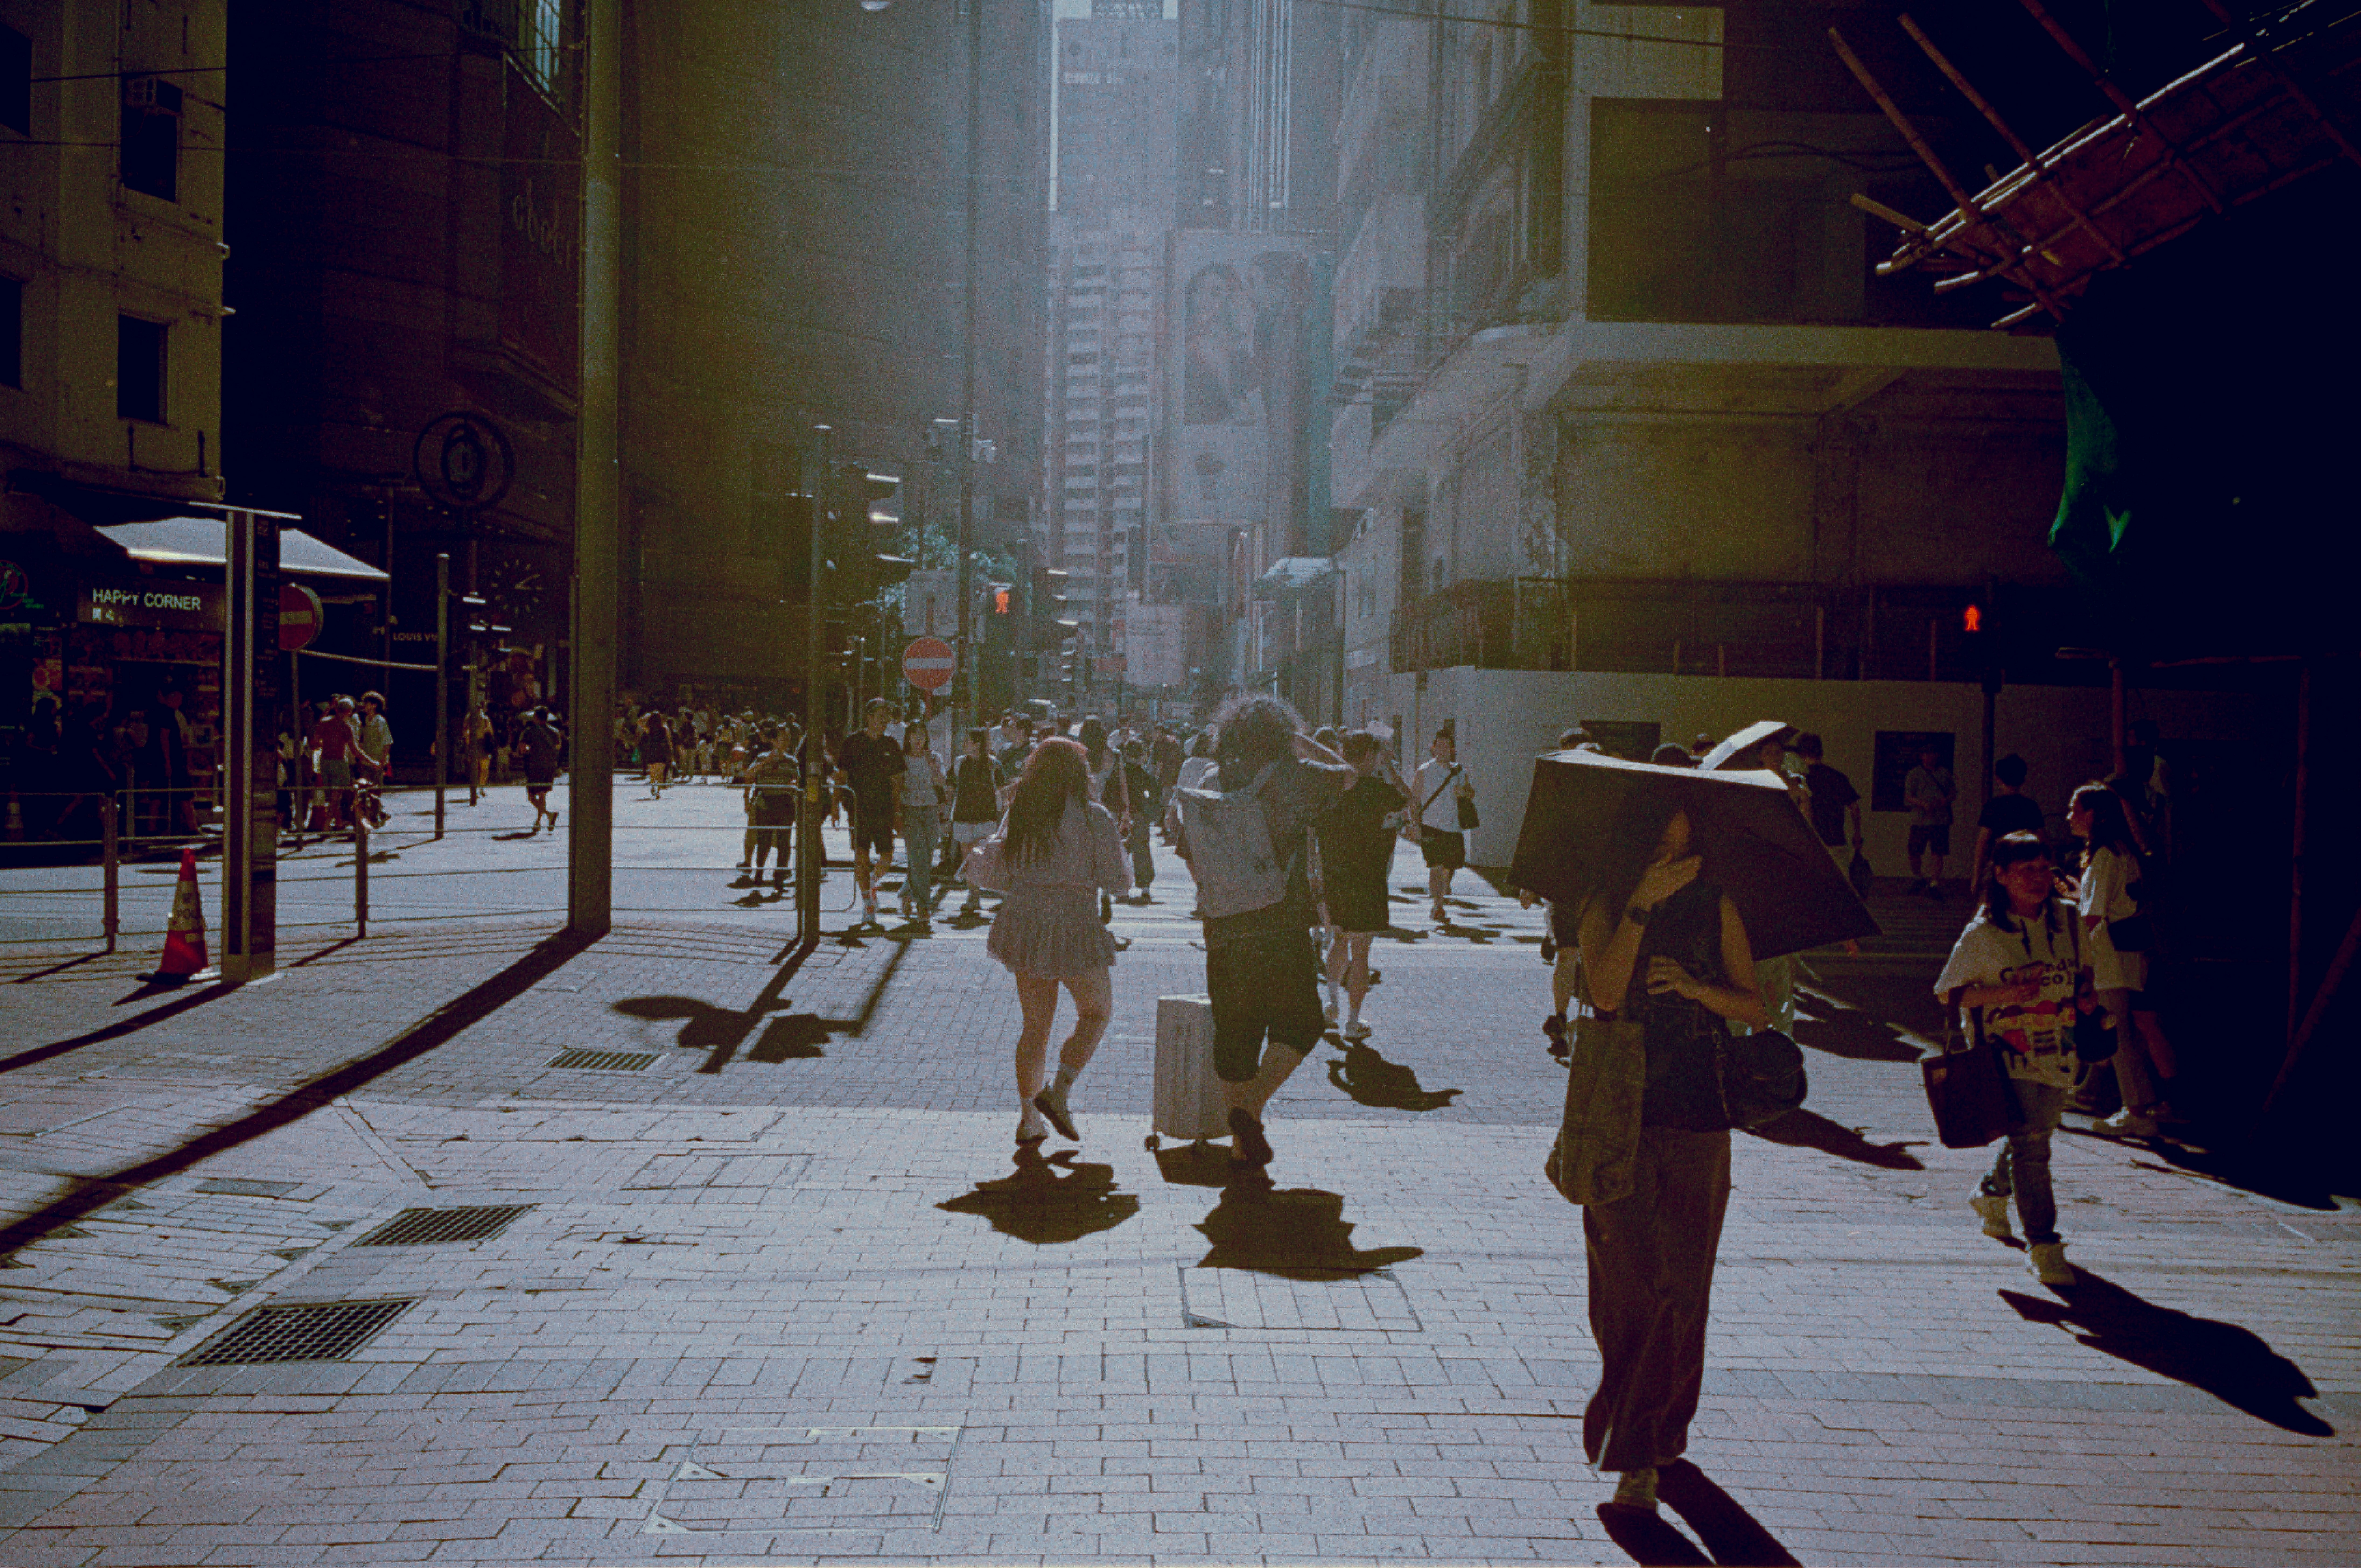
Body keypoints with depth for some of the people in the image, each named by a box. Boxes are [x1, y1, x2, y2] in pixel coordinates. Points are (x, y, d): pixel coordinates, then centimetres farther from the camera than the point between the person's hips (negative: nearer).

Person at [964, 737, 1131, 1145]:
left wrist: (976, 861, 26)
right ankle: (1059, 1091, -2)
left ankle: (1029, 1118, 12)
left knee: (1035, 1025, 14)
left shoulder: (1019, 814, 3)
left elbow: (1000, 875, 6)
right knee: (1097, 1012, 15)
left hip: (1024, 924, 5)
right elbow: (1117, 882, -7)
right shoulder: (1094, 817, -8)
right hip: (1073, 927, -4)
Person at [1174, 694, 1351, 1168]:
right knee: (1300, 1025, 12)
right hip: (1281, 928, -4)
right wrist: (1300, 740, 15)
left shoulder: (1209, 785, 6)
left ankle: (1240, 1140, 17)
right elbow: (1347, 774, 12)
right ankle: (1252, 1107, -6)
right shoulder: (1291, 777, -6)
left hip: (1224, 930, 4)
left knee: (1234, 1034, 12)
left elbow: (1192, 858, 13)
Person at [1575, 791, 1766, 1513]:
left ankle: (1645, 1449, 7)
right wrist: (1641, 907, -21)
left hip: (1696, 1122, 1)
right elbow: (1605, 992, -16)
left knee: (1680, 1287, -2)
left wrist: (1695, 987, -13)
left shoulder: (1715, 907, 6)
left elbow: (1755, 1010, 5)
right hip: (1619, 1114, -1)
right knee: (1625, 1279, -1)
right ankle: (1637, 1446, 20)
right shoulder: (1604, 908, 2)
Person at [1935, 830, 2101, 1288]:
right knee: (2030, 1144, -13)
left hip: (2058, 1055, 5)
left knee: (2035, 1135, 18)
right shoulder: (1983, 934, -8)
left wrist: (2086, 996, 0)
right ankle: (2043, 1246, -5)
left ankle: (1992, 1194, 47)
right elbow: (1947, 993, -5)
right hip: (2008, 1057, -5)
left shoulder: (2067, 922, 5)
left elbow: (2083, 971, 22)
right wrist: (2003, 994, -19)